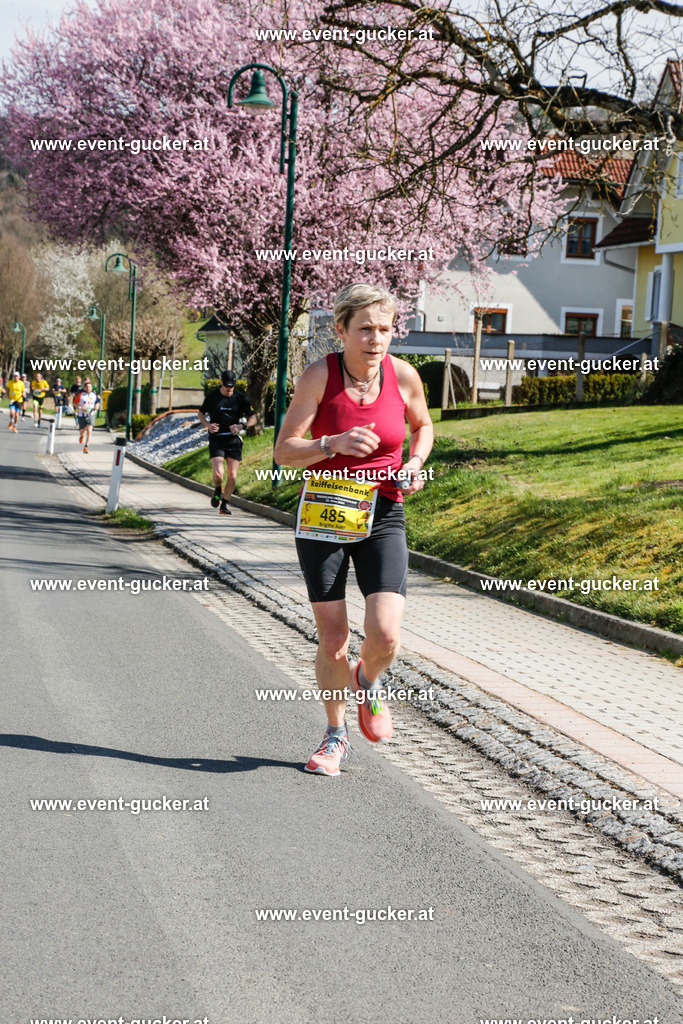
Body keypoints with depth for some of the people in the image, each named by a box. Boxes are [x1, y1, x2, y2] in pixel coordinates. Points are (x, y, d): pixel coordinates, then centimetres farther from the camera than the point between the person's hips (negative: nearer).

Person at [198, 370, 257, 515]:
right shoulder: (212, 396, 1)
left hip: (233, 440, 1)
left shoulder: (240, 398, 1)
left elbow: (252, 418, 5)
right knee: (218, 473, -17)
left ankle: (224, 505, 15)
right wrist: (208, 425, -6)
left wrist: (241, 426, -14)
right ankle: (217, 490, 17)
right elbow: (201, 413, 14)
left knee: (232, 476, -3)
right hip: (216, 439, -1)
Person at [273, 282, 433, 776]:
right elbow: (284, 450, -11)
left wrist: (415, 463, -2)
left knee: (385, 636, -14)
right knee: (333, 641, 2)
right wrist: (334, 444, -27)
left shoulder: (403, 375, -4)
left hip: (383, 517, 1)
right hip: (324, 515, -1)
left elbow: (423, 426, 17)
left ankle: (369, 682, 23)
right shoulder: (319, 375, -11)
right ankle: (336, 734, 26)